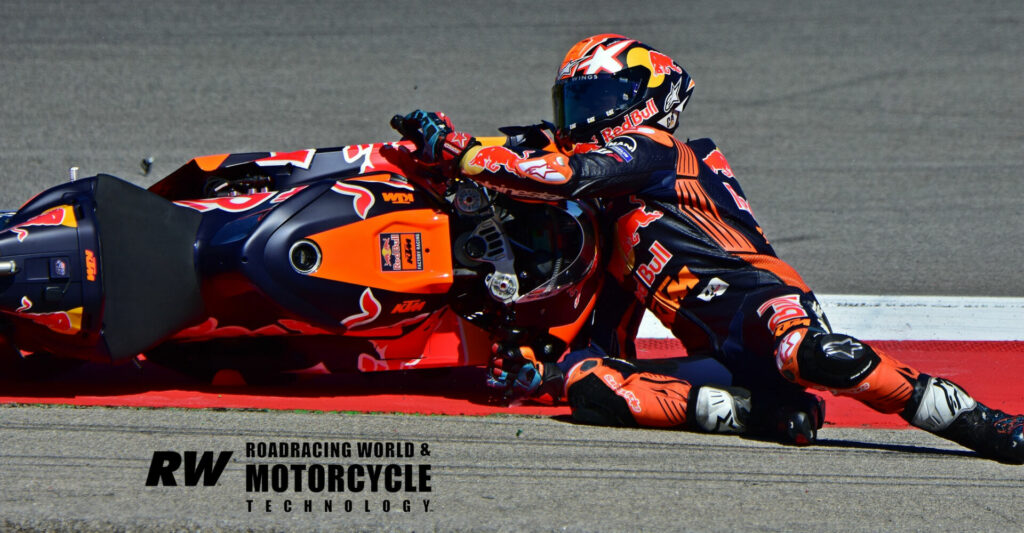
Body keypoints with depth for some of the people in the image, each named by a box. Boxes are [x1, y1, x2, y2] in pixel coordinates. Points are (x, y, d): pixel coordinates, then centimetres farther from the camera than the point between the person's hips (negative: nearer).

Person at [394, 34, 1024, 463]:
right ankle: (765, 412, -23)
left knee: (812, 353, -42)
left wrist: (455, 148, -3)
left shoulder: (653, 150, 9)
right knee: (588, 381, -17)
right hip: (720, 360, 7)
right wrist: (535, 368, 22)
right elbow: (608, 340, 37)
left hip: (760, 298, -7)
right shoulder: (613, 231, 36)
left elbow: (566, 177, -9)